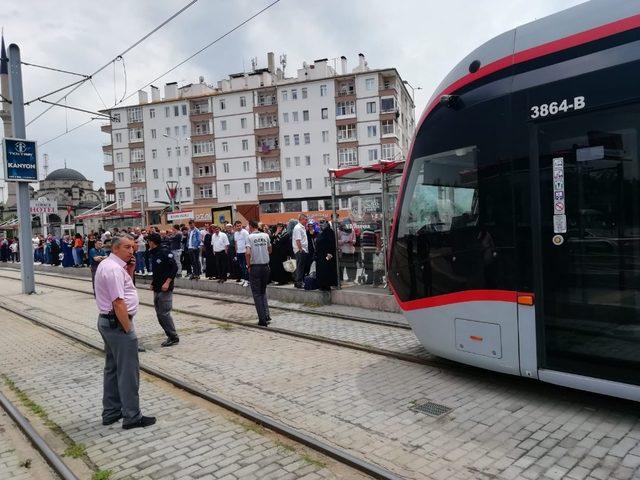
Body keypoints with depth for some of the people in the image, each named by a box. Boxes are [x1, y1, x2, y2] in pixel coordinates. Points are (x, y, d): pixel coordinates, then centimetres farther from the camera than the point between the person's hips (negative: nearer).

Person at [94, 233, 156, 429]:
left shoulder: (107, 265, 12)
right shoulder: (114, 269, -20)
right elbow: (119, 303, -24)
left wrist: (129, 272, 6)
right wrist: (128, 329, -17)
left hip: (107, 321, 11)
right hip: (118, 323, -11)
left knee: (112, 368, 19)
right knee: (128, 371, -2)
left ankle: (111, 412, 30)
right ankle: (132, 417, 7)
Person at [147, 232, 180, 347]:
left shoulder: (165, 252, -13)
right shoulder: (154, 253, 14)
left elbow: (175, 267, -18)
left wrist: (167, 282, -22)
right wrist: (153, 282, 15)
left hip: (165, 289, -9)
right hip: (157, 289, 9)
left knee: (164, 313, -7)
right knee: (159, 313, 11)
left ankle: (173, 337, 4)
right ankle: (171, 336, 19)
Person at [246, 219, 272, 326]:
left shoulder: (250, 237, -9)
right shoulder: (265, 235, 4)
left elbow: (248, 253, -20)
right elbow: (270, 250, 13)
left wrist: (248, 266, -8)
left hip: (255, 267, -4)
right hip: (266, 266, 4)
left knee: (257, 294, 4)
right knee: (263, 292, 18)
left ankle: (262, 320, 4)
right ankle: (267, 316, 10)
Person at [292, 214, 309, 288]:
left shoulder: (303, 227, 17)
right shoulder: (298, 228, -13)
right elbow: (298, 240, -20)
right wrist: (301, 250, -21)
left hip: (304, 250, 10)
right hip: (300, 251, -10)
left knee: (301, 267, 12)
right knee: (300, 267, -6)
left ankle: (296, 282, 19)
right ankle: (298, 283, -2)